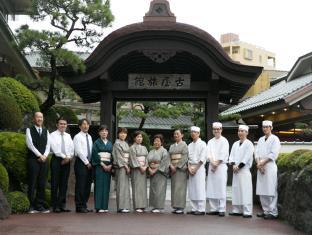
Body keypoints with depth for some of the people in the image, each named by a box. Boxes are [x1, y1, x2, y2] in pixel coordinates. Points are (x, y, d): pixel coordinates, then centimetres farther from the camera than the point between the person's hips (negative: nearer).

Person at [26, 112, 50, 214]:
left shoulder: (46, 131, 17)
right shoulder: (29, 130, 4)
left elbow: (48, 145, 10)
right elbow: (30, 144, -6)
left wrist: (44, 156, -7)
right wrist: (39, 155, -11)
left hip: (44, 159, 4)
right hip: (33, 159, -4)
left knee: (42, 184, 2)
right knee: (32, 184, -4)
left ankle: (40, 206, 6)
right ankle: (32, 206, 0)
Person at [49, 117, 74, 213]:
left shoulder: (68, 136, 15)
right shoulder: (53, 135, 0)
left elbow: (72, 148, 9)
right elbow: (54, 148, -10)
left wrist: (69, 157, -9)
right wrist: (64, 156, -13)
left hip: (67, 161, 5)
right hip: (57, 160, -4)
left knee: (64, 183, 6)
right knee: (55, 183, -2)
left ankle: (62, 205, 10)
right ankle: (55, 206, 2)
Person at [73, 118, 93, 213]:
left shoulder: (89, 137, 17)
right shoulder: (77, 137, -5)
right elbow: (79, 151, -12)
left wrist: (90, 162, 5)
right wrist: (87, 163, -12)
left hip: (89, 163, 7)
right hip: (81, 163, -7)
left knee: (87, 186, 7)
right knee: (80, 185, -6)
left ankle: (84, 205, 14)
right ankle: (79, 206, -1)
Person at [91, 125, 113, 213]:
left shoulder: (110, 143, 15)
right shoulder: (97, 142, 1)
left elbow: (112, 155, 10)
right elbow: (95, 155, -7)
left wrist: (110, 165, -5)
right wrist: (102, 164, -13)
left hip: (108, 166, 5)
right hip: (99, 166, -5)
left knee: (106, 185, 3)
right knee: (99, 185, -7)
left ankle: (105, 206, 6)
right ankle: (99, 207, -7)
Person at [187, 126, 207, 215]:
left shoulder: (202, 144, -1)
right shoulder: (190, 145, 16)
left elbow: (202, 158, -8)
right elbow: (187, 158, 11)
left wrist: (196, 168, -12)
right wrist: (189, 168, -4)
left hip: (199, 168, -6)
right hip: (191, 169, 6)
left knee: (200, 189, -8)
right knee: (191, 190, 4)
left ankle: (201, 209, -6)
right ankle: (194, 209, 9)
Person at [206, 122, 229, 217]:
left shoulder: (224, 141, 2)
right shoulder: (210, 142, 16)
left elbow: (223, 155, -6)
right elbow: (208, 154, 5)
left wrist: (216, 164, -9)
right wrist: (212, 162, -11)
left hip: (221, 166, -5)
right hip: (211, 166, 5)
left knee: (221, 188, -7)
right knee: (211, 188, 3)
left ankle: (222, 209, -6)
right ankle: (213, 208, 9)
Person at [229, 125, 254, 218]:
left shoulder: (249, 144, -2)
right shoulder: (235, 144, 17)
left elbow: (247, 157, -10)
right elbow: (232, 155, 11)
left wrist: (239, 166, -12)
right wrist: (233, 165, -6)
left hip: (244, 169, -6)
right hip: (236, 170, 6)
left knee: (245, 190, -9)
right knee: (236, 189, 6)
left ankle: (247, 211, -8)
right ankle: (237, 210, 12)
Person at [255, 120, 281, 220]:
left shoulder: (275, 139, -1)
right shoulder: (260, 139, 17)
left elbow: (273, 154, -10)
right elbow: (257, 153, 10)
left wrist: (262, 162, -12)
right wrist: (258, 163, -6)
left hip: (270, 167, -6)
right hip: (260, 167, 6)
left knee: (270, 191, -7)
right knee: (261, 191, 6)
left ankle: (273, 212, -2)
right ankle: (266, 211, 14)